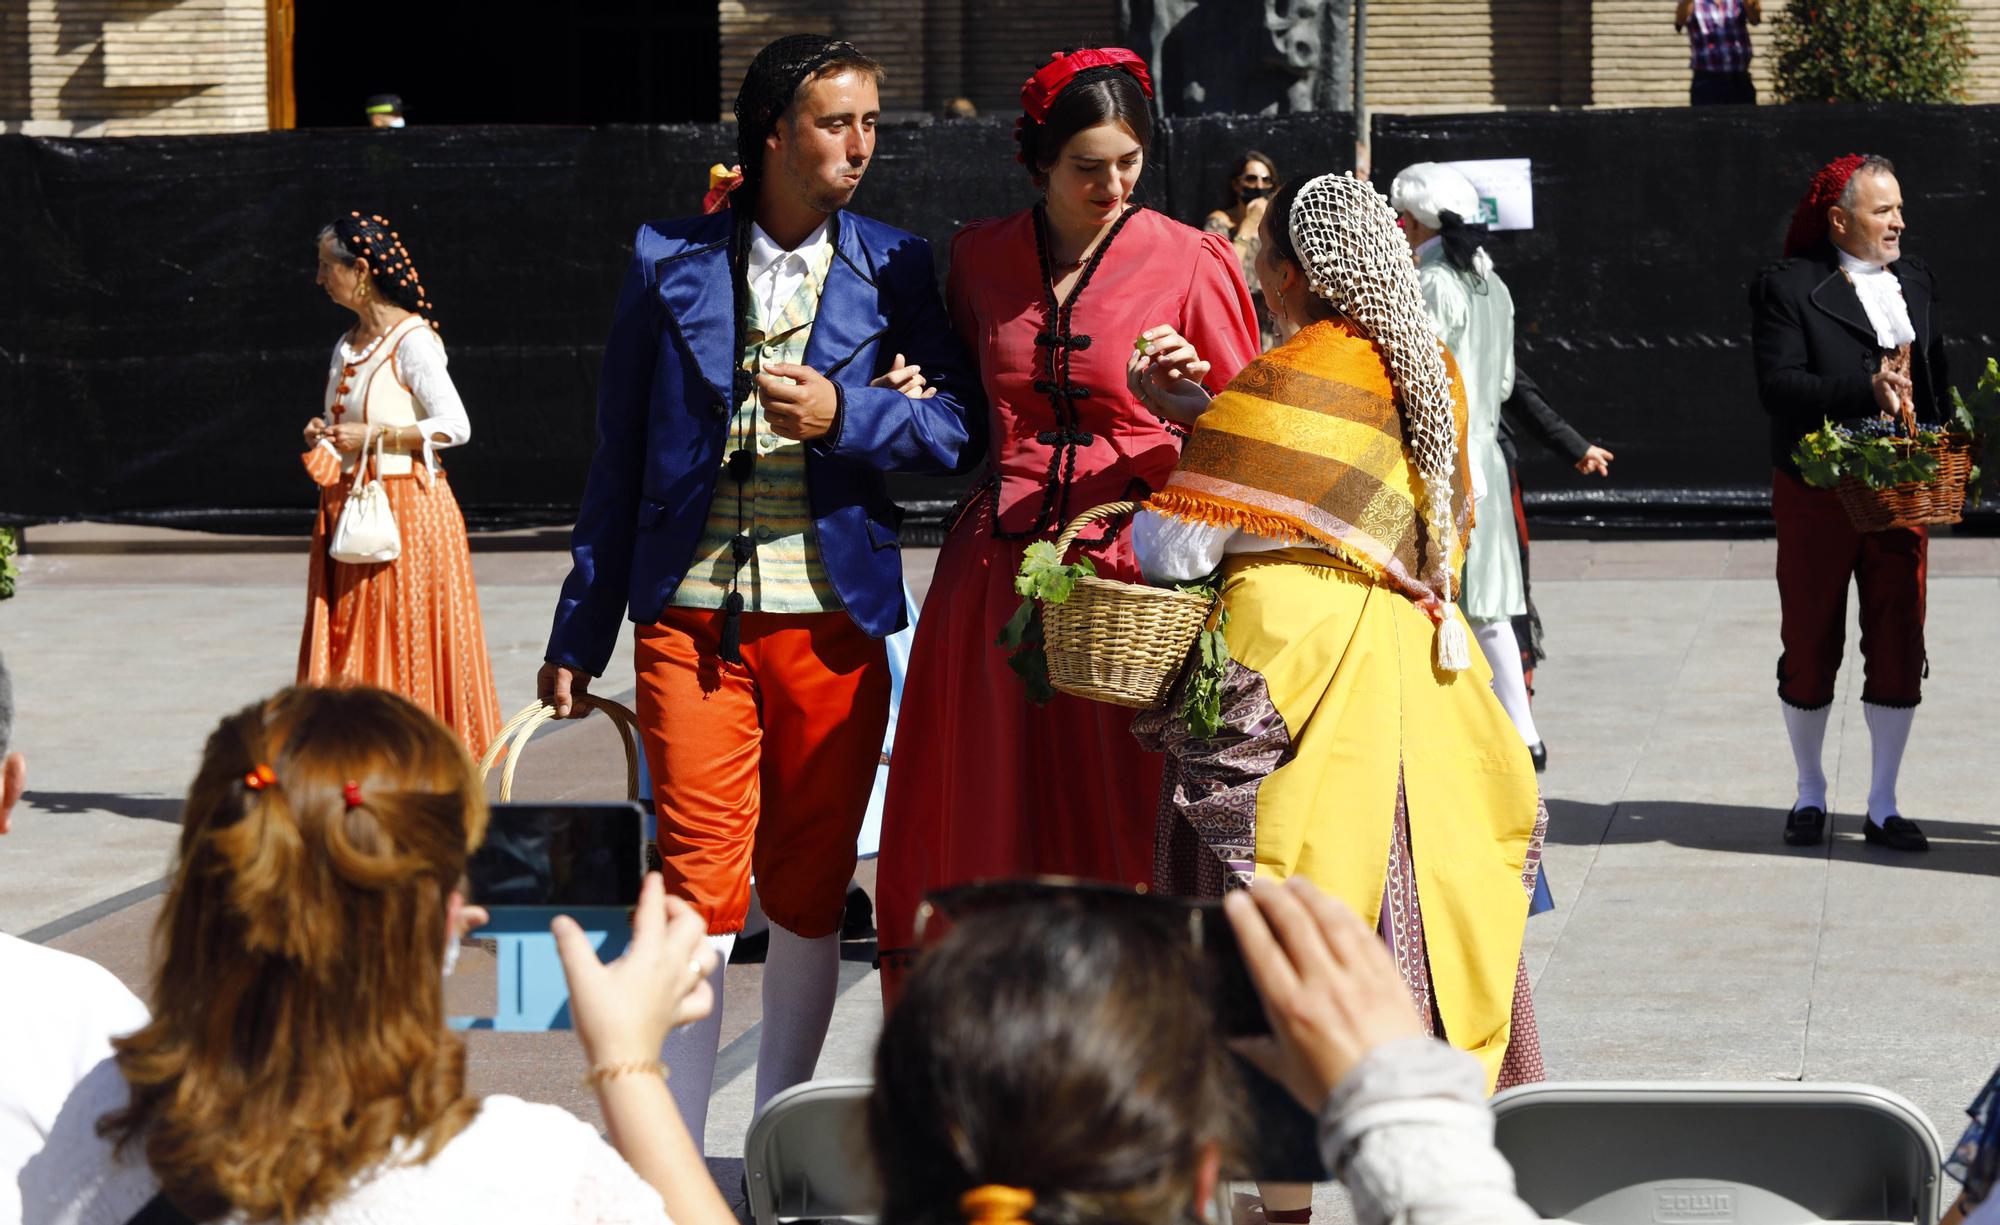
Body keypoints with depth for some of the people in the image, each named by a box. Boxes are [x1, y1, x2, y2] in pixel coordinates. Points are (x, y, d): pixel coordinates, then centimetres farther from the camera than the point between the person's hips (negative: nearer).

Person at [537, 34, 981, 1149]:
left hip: (834, 626, 1)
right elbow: (621, 462, 10)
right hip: (692, 619, -1)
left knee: (809, 890, 8)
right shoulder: (671, 265, 6)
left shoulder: (892, 269, 7)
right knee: (698, 880, -8)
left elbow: (960, 427, -1)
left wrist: (844, 413, -18)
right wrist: (579, 635, 10)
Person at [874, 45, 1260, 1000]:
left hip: (1135, 561, -3)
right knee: (991, 829, 4)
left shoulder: (1189, 262, -1)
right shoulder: (979, 257, 9)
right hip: (998, 571, 4)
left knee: (1121, 831, -4)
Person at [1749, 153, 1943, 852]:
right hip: (1817, 498, -4)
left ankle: (1882, 808, 13)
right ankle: (1809, 794, 24)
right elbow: (1777, 386, -16)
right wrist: (1865, 388, -26)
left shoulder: (1916, 282, 12)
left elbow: (1937, 382, 18)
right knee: (1810, 651, 7)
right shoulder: (1789, 286, -6)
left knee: (1899, 651, 3)